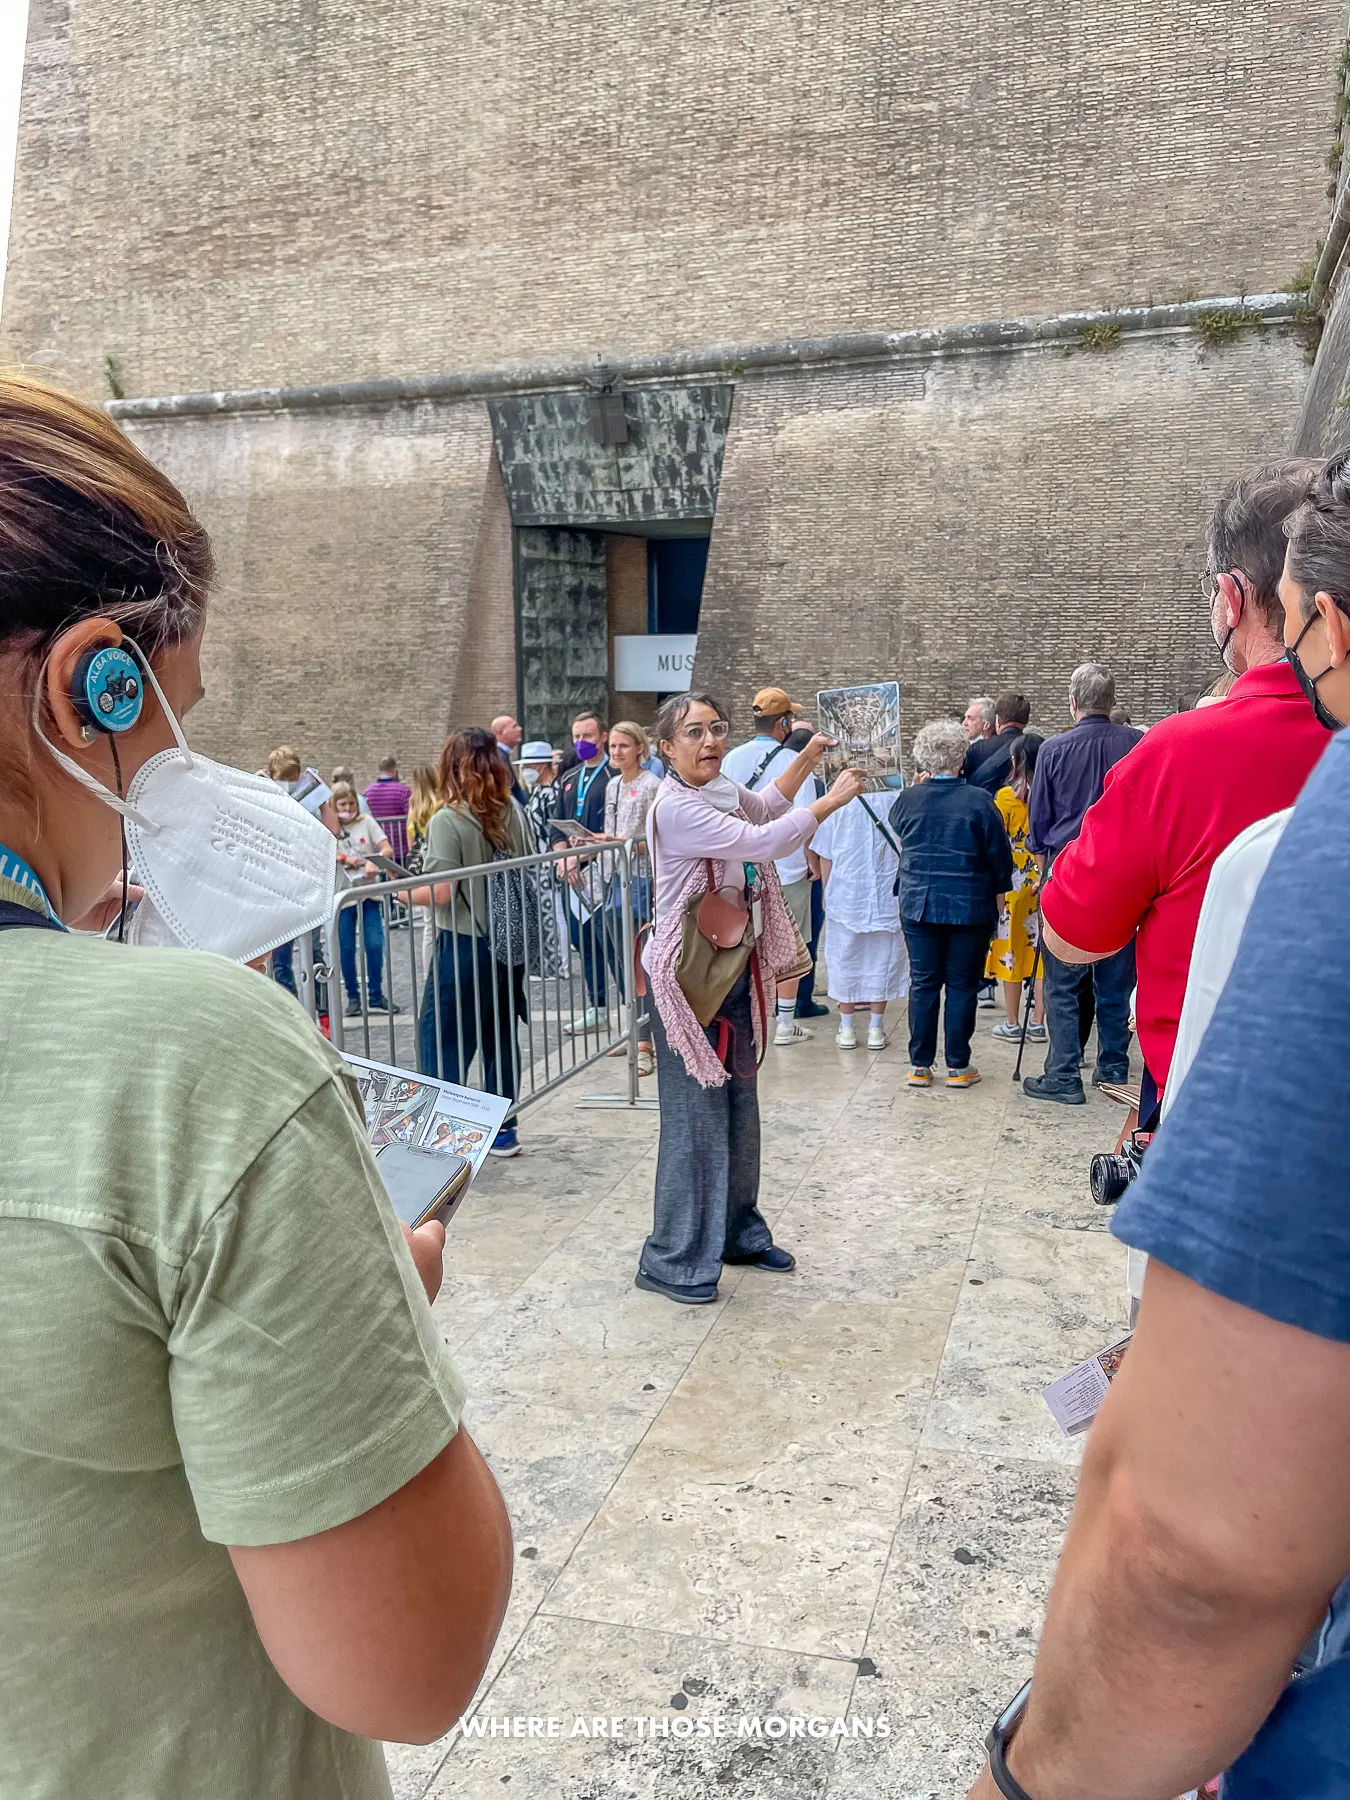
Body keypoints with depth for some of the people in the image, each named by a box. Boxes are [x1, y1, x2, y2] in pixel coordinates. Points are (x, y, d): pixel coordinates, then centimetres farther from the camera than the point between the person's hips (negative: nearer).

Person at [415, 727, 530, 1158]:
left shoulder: (447, 821, -15)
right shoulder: (512, 812, 2)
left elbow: (443, 892, -19)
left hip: (465, 943, -6)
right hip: (508, 940, 6)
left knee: (441, 1039, 4)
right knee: (500, 1036, 15)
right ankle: (503, 1129, 24)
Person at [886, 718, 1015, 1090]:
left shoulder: (906, 799, -3)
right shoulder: (979, 801, -10)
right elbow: (1000, 856, -4)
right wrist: (999, 893, 11)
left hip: (918, 903, 2)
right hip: (970, 906, -2)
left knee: (923, 983, 9)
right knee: (962, 984, 6)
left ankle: (920, 1065, 12)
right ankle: (958, 1066, 12)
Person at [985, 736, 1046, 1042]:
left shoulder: (1006, 796, -9)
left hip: (1013, 882, -3)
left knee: (1011, 949, 6)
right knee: (1041, 949, 9)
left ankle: (1012, 1023, 11)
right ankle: (1038, 1023, 14)